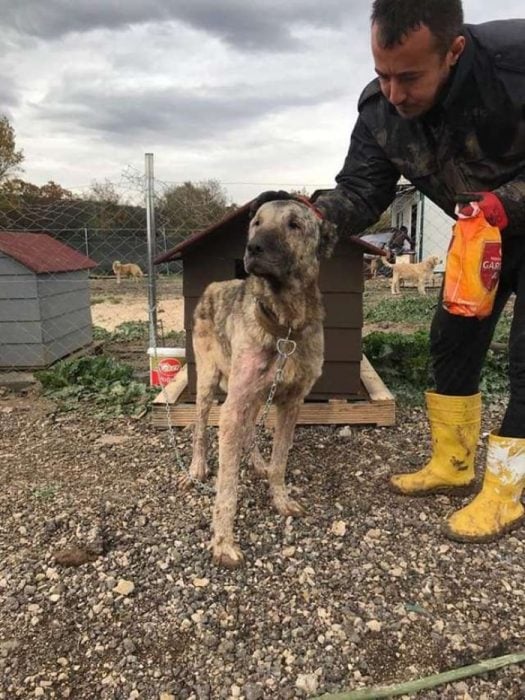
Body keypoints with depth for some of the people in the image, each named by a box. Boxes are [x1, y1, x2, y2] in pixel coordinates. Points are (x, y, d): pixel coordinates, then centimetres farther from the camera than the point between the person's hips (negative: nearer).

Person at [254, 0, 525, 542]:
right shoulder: (379, 111, -18)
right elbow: (361, 192, -18)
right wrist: (315, 212, -37)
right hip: (480, 232, 5)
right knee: (452, 339, 4)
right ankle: (452, 464, 20)